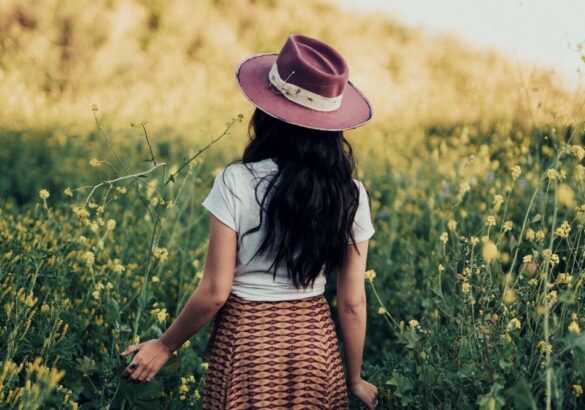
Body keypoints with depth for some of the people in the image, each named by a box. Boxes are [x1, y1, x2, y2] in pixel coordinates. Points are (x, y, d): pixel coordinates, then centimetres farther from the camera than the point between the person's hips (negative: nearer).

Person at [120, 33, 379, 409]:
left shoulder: (236, 183, -17)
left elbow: (215, 293, -14)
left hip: (247, 343, -3)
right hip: (315, 344, 3)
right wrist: (355, 379, 11)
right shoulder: (351, 195, -8)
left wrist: (165, 345, 2)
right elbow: (353, 302, -3)